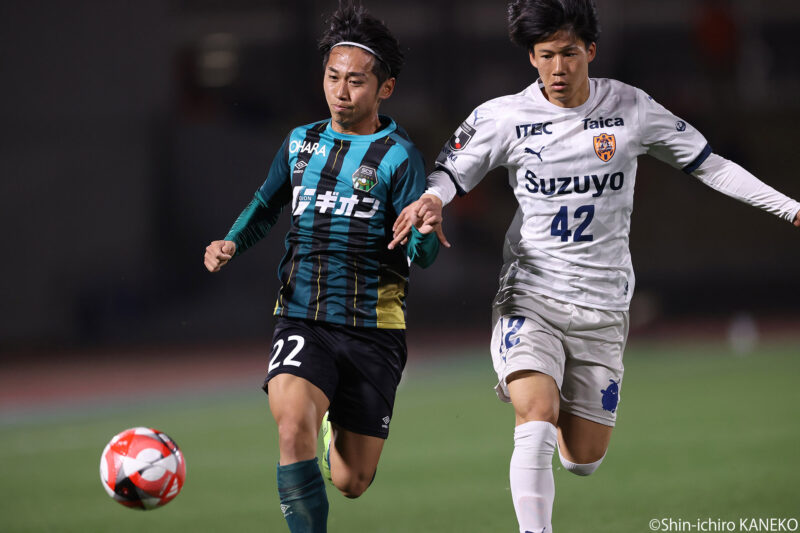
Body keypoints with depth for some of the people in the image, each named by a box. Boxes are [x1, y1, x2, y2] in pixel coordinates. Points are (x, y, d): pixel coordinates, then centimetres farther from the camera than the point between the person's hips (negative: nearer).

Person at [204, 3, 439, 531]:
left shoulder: (398, 156, -6)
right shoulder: (300, 144, 7)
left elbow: (422, 252, -15)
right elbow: (266, 205, 24)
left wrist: (423, 237, -39)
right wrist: (231, 244, 5)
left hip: (372, 333, -2)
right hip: (302, 321, 2)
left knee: (351, 483, 8)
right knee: (294, 429, -29)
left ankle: (339, 432, 45)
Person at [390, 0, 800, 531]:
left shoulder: (632, 109, -1)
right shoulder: (503, 117, -4)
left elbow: (708, 165, 7)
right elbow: (450, 175, 4)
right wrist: (430, 200, -21)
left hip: (602, 308, 2)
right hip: (531, 299, -2)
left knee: (583, 461, 7)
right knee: (537, 424, -27)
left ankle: (560, 396, 41)